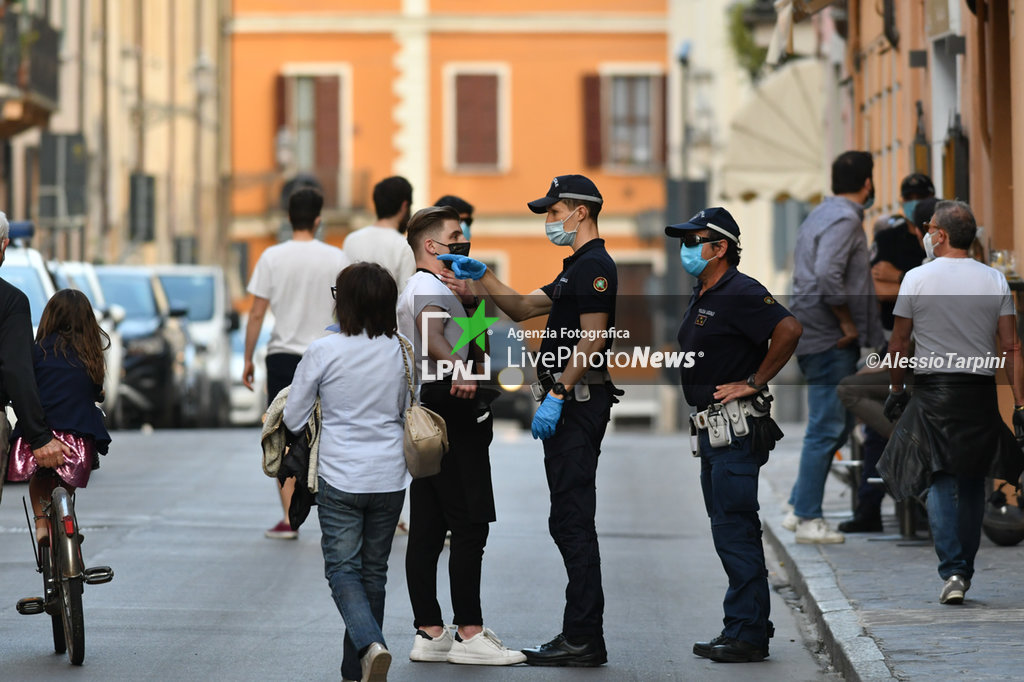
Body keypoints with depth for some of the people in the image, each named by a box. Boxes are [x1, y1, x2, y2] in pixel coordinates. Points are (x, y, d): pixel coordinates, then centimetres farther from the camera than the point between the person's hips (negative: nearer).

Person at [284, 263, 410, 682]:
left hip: (340, 478, -3)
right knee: (373, 572, 13)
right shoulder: (401, 351, -2)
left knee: (343, 570, 2)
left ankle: (370, 645, -23)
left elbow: (293, 419, -3)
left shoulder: (323, 351, -11)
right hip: (389, 478, 4)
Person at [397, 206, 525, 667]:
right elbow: (430, 332, -35)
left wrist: (469, 301, 25)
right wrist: (458, 370, -52)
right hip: (450, 413, -11)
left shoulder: (417, 288, 22)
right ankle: (469, 633, -12)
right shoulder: (431, 288, -11)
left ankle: (429, 633, 9)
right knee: (470, 526, -10)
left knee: (427, 529, 8)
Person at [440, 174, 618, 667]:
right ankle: (581, 635, 14)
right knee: (570, 522, 11)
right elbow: (522, 308, 27)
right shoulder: (578, 268, 21)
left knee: (572, 522, -10)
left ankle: (583, 640, -10)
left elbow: (593, 339, -21)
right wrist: (480, 276, 16)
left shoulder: (594, 266, -12)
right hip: (571, 405, 11)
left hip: (576, 404, -11)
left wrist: (556, 395, -23)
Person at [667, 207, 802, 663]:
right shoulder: (702, 297, 16)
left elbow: (789, 330, -26)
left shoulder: (740, 293, -14)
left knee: (734, 531, -10)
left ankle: (746, 635, -9)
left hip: (736, 429, -11)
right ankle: (753, 627, 20)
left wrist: (754, 383, -19)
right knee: (731, 531, 13)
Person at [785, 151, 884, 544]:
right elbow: (828, 276, -27)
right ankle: (808, 520, -3)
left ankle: (799, 508, 17)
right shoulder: (845, 220, -14)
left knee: (839, 422, 15)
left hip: (812, 334, 10)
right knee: (827, 428, -6)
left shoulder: (824, 214, 18)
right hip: (829, 339, -10)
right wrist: (848, 323, -17)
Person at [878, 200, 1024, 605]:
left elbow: (897, 344, 1)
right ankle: (964, 570, 18)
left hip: (934, 392, -2)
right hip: (981, 393, 2)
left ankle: (952, 572, -13)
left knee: (941, 483, -1)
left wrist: (895, 390, 14)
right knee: (973, 484, 12)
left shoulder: (916, 279, -3)